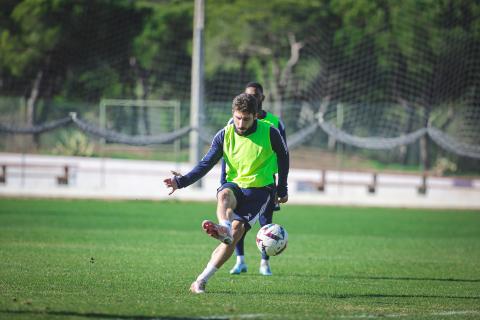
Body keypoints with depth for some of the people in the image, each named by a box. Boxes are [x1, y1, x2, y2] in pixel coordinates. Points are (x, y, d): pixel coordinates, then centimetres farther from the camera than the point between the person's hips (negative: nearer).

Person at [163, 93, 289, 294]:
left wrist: (282, 189, 14)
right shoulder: (224, 135, -2)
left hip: (260, 189, -2)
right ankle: (224, 228, -71)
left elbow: (283, 156, 10)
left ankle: (201, 280, -26)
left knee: (236, 230, -24)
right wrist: (182, 181, -17)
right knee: (224, 195, -38)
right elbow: (206, 164, -3)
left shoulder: (270, 133, -7)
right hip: (234, 184, 2)